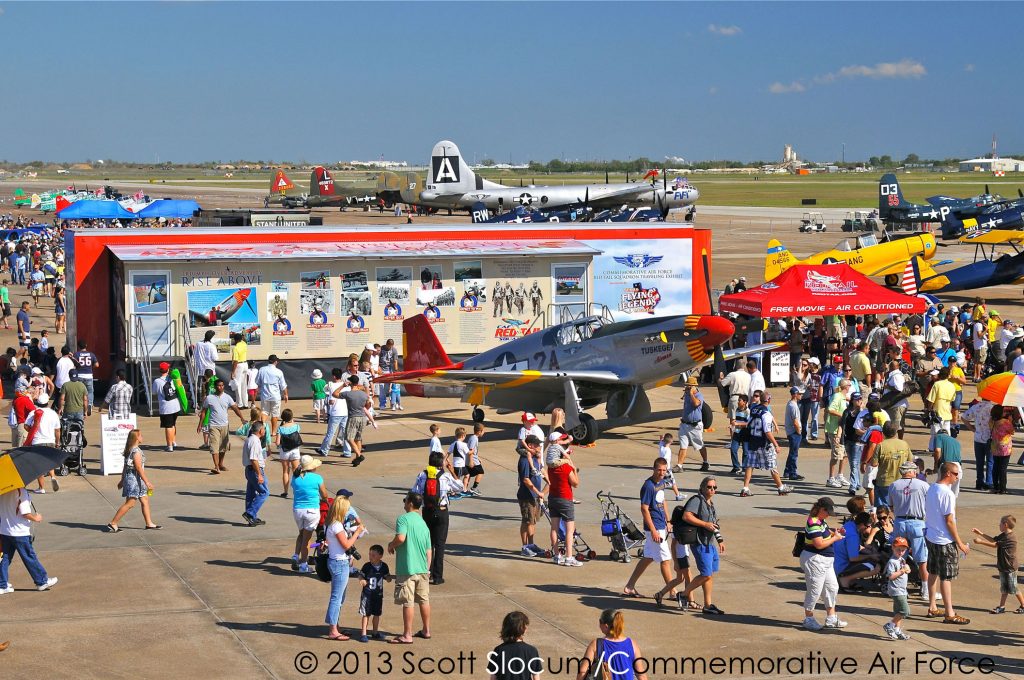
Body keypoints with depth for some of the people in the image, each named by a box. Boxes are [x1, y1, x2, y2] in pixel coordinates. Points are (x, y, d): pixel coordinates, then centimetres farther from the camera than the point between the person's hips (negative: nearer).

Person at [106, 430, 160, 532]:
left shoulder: (129, 450, 11)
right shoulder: (136, 451, -18)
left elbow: (125, 467, 16)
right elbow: (139, 468, -21)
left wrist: (122, 480, 22)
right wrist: (147, 482, -19)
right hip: (134, 478, -10)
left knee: (145, 500, 13)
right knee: (130, 503, -7)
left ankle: (149, 523, 16)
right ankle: (113, 523, -5)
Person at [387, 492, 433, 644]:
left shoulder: (404, 519, -10)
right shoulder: (423, 523, 12)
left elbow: (400, 538, -27)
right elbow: (429, 551, 14)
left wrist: (391, 545, -7)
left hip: (407, 569, -7)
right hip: (422, 569, 7)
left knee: (407, 603, -3)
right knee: (424, 600, 16)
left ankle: (407, 636, 1)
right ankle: (426, 631, 26)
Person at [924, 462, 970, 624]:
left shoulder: (931, 489, 6)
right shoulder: (947, 493, -21)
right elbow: (949, 521, -20)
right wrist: (960, 543, -12)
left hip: (930, 537, 9)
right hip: (945, 541, -9)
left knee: (933, 573, 17)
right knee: (946, 577, -3)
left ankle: (932, 608, 26)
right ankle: (949, 614, 2)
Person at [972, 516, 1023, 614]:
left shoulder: (1010, 537, -22)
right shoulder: (1003, 535, 7)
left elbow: (995, 545, -21)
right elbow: (993, 539, 20)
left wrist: (981, 542, -17)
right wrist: (980, 533, 18)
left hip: (1010, 567, -9)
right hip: (1003, 567, 9)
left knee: (1013, 589, 1)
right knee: (1004, 588, 12)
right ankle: (1002, 606, 16)